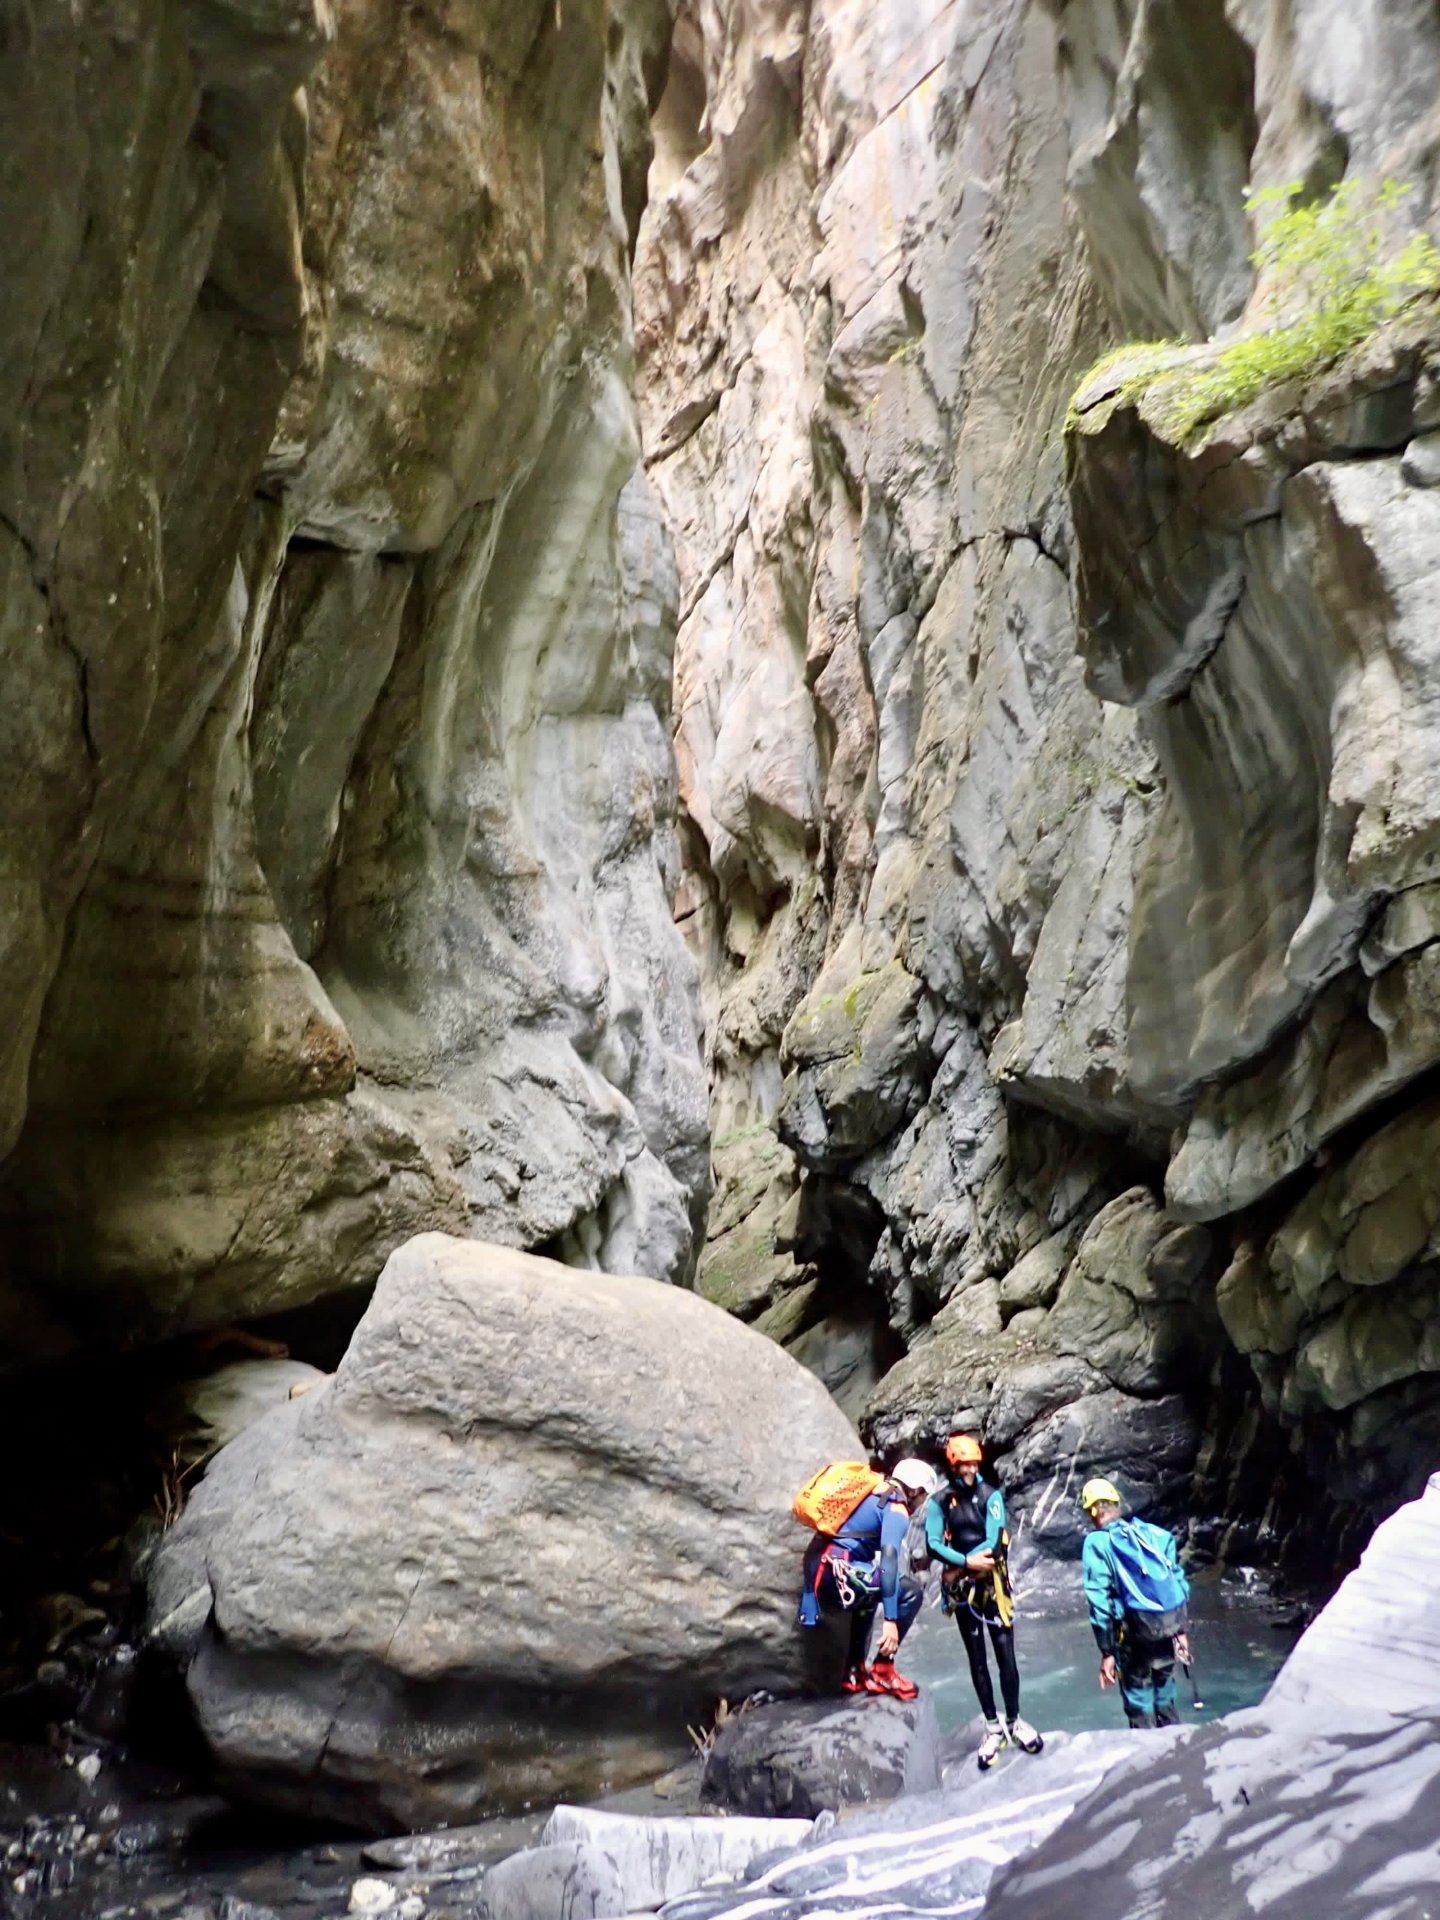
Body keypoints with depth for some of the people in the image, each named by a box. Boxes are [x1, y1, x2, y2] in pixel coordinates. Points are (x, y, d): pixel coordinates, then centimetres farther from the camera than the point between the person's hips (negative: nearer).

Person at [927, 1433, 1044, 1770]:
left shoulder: (991, 1495, -7)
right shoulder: (940, 1501, -4)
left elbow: (993, 1543, -15)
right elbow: (932, 1545, -11)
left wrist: (956, 1564, -16)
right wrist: (967, 1562, -23)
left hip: (994, 1584, -1)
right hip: (963, 1588, 1)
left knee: (1006, 1656, 2)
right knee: (977, 1660, 8)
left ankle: (1014, 1722, 18)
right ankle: (993, 1728, 18)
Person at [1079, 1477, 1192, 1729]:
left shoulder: (1096, 1543, -3)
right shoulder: (1154, 1534, 11)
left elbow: (1099, 1599, -8)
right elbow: (1179, 1580, 11)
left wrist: (1106, 1651, -5)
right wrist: (1182, 1630, 18)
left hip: (1136, 1629, -5)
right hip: (1171, 1623, 5)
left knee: (1138, 1696, 11)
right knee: (1164, 1688, 24)